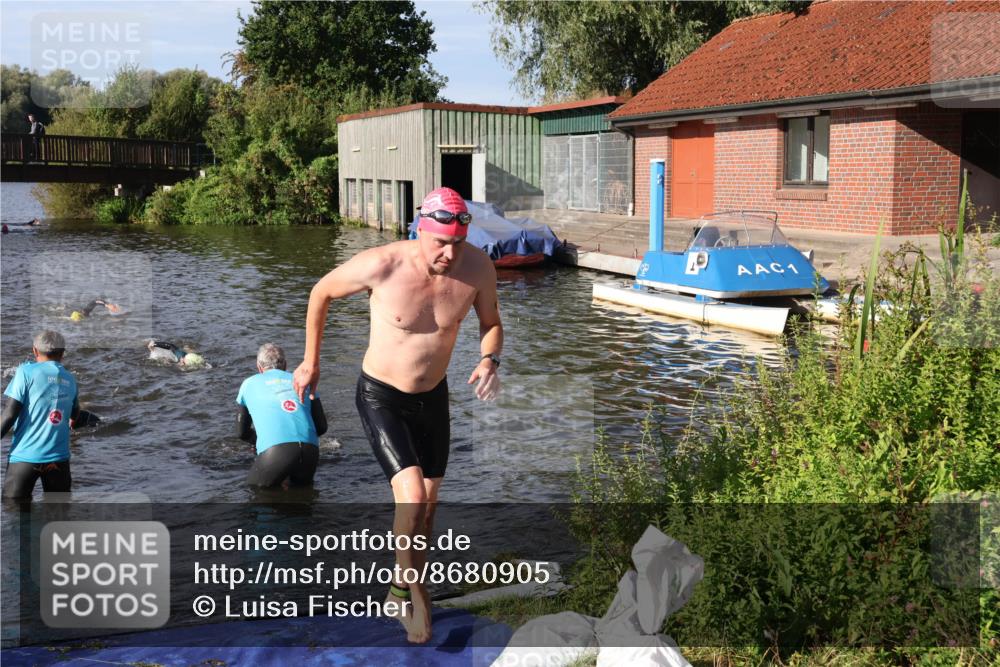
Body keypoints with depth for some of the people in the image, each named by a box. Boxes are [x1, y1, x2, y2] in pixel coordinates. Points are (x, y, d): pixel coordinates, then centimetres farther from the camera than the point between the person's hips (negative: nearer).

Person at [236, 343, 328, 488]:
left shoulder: (250, 383, 22)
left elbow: (242, 432, 29)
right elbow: (321, 427, 22)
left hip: (274, 451, -3)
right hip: (310, 449, 3)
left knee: (254, 487, 20)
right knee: (302, 483, 30)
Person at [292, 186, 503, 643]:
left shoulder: (477, 267, -18)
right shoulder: (380, 266, -27)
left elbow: (491, 323, 1)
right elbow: (321, 293, -8)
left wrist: (489, 360, -22)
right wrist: (310, 362, 1)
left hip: (433, 397, 4)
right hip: (381, 398, -4)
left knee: (428, 505, 15)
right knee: (412, 499, -20)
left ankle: (402, 591, 39)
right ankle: (410, 589, 7)